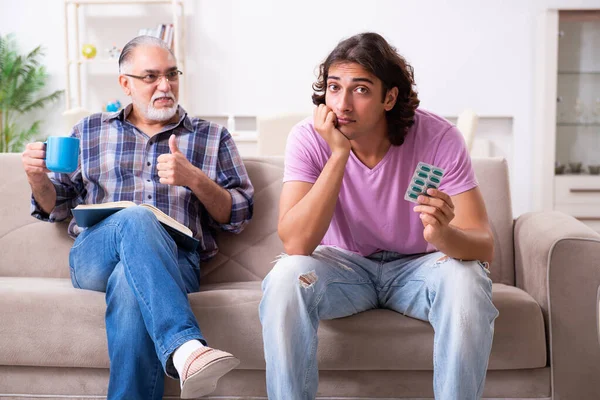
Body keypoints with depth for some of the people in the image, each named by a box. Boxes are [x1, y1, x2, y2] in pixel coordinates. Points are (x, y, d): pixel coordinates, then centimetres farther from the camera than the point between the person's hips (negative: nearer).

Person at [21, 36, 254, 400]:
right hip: (94, 259, 1)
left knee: (130, 283, -38)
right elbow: (56, 207, 23)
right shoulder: (90, 131, 21)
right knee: (136, 219, -36)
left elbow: (239, 216, 9)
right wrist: (38, 178, 0)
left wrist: (195, 179, -9)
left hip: (175, 260, 0)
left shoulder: (212, 137, 17)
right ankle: (185, 346, -50)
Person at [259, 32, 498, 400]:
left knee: (467, 280, -31)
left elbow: (484, 246, -23)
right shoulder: (309, 138, -17)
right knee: (286, 279, -29)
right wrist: (339, 154, -33)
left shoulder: (438, 138, -19)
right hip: (345, 264, 1)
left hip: (416, 266, 0)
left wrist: (443, 234, -47)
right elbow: (296, 243, -28)